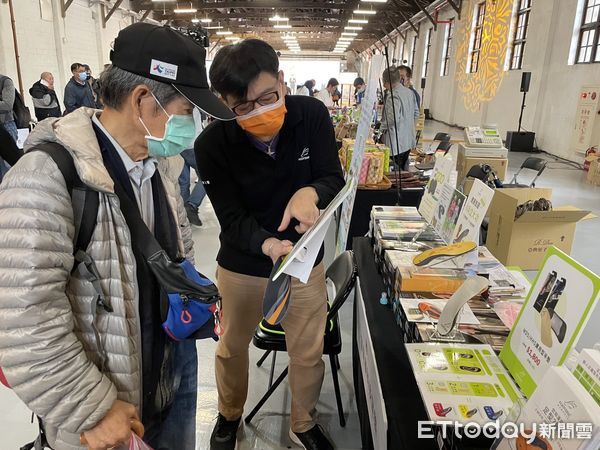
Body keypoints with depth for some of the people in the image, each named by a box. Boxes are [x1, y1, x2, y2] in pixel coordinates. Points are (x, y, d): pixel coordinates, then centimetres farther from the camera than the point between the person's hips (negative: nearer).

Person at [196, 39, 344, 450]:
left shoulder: (313, 115, -16)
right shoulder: (212, 144, -21)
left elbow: (335, 179, -11)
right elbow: (232, 218, -19)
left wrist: (310, 192, -35)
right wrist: (268, 246, -40)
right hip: (242, 265, 0)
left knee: (308, 354, 15)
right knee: (232, 348, 21)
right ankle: (229, 416, 53)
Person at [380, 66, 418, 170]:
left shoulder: (393, 96, -19)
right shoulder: (409, 92, 8)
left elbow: (393, 119, -26)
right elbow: (416, 113, 16)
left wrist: (382, 128, -10)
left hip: (396, 143, -9)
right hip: (408, 140, 9)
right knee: (404, 171, 18)